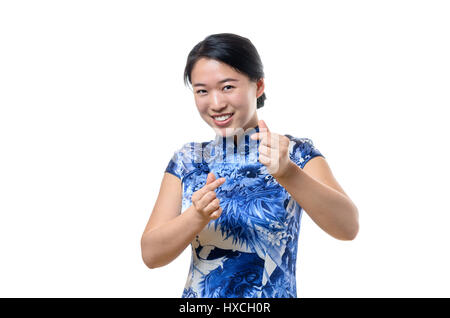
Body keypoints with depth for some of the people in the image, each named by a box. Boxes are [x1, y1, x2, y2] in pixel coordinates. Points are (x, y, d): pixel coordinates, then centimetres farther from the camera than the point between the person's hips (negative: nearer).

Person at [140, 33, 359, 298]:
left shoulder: (296, 153, -10)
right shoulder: (187, 160, -3)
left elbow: (348, 228, -25)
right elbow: (151, 254, -10)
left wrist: (287, 172, -39)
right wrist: (199, 215, -28)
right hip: (198, 293, 2)